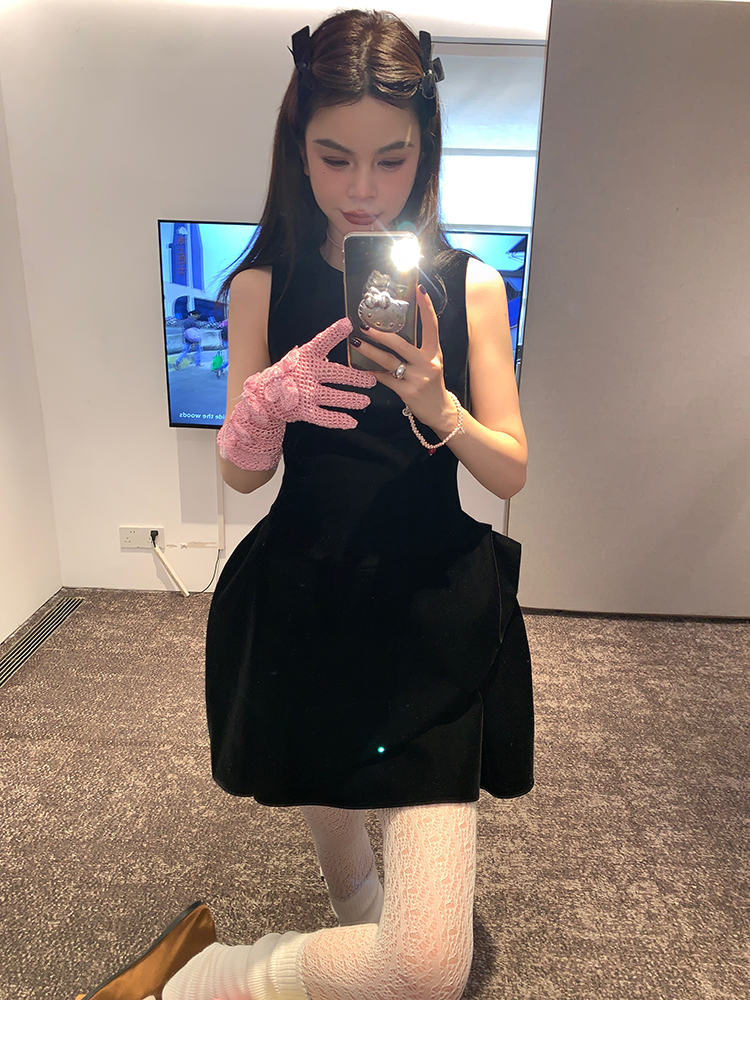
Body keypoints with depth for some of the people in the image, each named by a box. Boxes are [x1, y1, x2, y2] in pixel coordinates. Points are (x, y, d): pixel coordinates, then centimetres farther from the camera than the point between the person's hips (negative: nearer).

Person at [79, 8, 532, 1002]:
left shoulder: (468, 285, 1)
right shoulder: (264, 286, 3)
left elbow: (510, 471, 0)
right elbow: (240, 473, 3)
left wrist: (435, 406, -19)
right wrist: (273, 400, -18)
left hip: (437, 612, 0)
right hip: (302, 606, 2)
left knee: (428, 964, -6)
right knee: (332, 830, 21)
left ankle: (201, 982, 24)